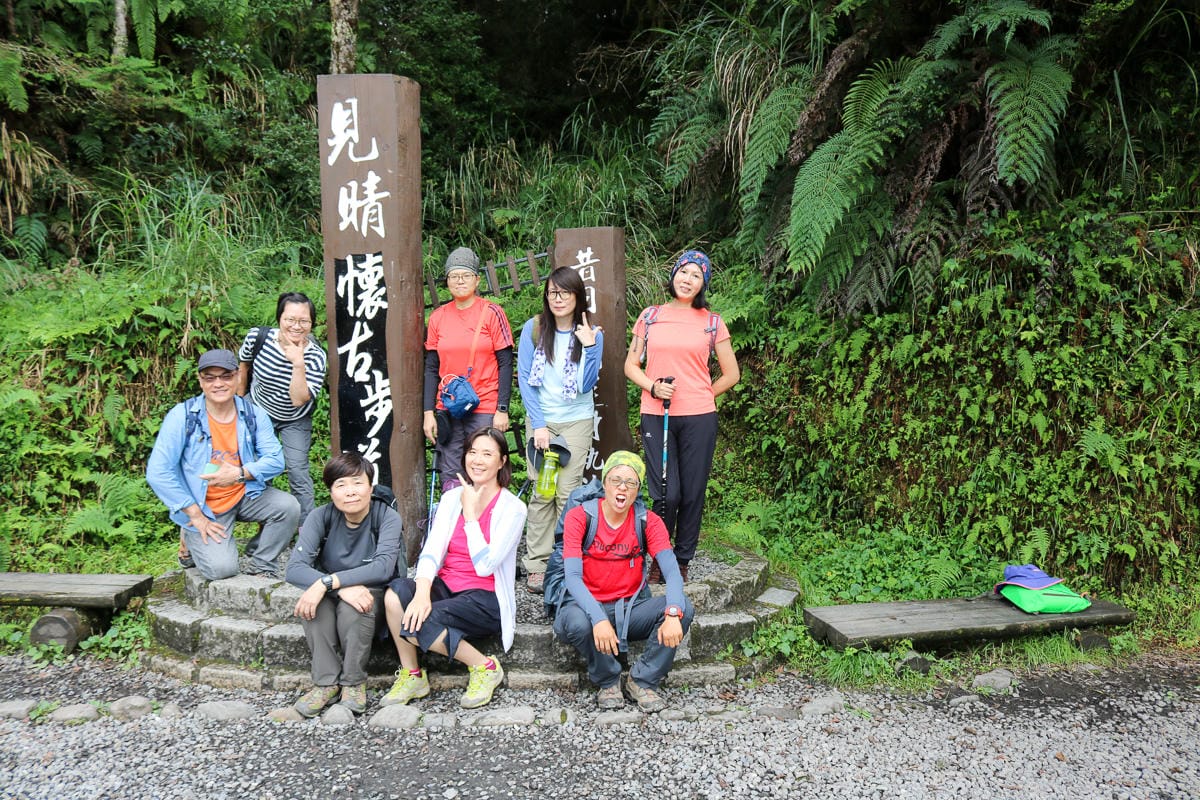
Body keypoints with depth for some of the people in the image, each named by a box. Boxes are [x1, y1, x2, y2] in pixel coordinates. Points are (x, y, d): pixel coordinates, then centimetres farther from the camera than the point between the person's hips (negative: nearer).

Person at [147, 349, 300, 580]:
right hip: (203, 506, -3)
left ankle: (262, 566, 3)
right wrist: (195, 515, -16)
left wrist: (240, 473, -26)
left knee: (288, 507, -21)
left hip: (244, 495, 3)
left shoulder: (254, 414, -4)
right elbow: (158, 473, -15)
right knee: (221, 568, -19)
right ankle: (193, 539, 16)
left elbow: (276, 460, -7)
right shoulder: (182, 416, -13)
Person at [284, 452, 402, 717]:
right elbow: (294, 568, -24)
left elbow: (383, 566, -33)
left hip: (370, 590, -2)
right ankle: (326, 681, -19)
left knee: (351, 609, -36)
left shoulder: (387, 517, -17)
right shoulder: (322, 517, -12)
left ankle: (354, 681, -12)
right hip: (333, 591, 2)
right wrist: (343, 588, -40)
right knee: (311, 602, -32)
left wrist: (327, 582, -40)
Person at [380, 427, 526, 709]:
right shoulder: (451, 498, 8)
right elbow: (431, 551, -5)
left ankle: (484, 666, -6)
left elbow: (484, 566, -16)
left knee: (415, 624, -28)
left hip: (486, 599, -5)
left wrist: (470, 513, -12)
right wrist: (422, 591, -24)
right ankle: (410, 676, -6)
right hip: (445, 588, 5)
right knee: (396, 593, -26)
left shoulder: (513, 508, -6)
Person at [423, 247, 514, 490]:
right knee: (451, 477, 4)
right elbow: (431, 368, 11)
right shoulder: (438, 317, 8)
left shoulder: (492, 313, -2)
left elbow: (505, 363, -3)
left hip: (485, 410, -3)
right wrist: (429, 412, 4)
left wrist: (502, 410, -9)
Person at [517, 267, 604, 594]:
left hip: (577, 421, 0)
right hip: (540, 419, 0)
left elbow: (586, 385, -8)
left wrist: (590, 347, -20)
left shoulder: (591, 334, -1)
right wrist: (538, 425, -6)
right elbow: (525, 379, -1)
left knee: (568, 491, -5)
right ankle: (537, 565, 4)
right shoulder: (534, 328, -1)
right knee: (542, 491, -3)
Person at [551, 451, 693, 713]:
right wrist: (598, 619, -37)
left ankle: (642, 682, -6)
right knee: (577, 623, -37)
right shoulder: (579, 517, -9)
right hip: (588, 606, -2)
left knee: (683, 607, -24)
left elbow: (672, 573, -15)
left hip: (631, 609, 2)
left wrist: (673, 614, -36)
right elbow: (572, 577, -20)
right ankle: (608, 682, -5)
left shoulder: (649, 522, -2)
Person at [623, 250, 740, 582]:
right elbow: (631, 365, 10)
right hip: (655, 416, 0)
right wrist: (654, 387, -7)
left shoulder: (712, 322, 7)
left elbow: (731, 374, 12)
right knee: (666, 493, -5)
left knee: (692, 492, 3)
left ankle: (682, 560, 19)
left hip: (699, 418, 0)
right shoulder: (650, 316, 9)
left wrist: (700, 396, 7)